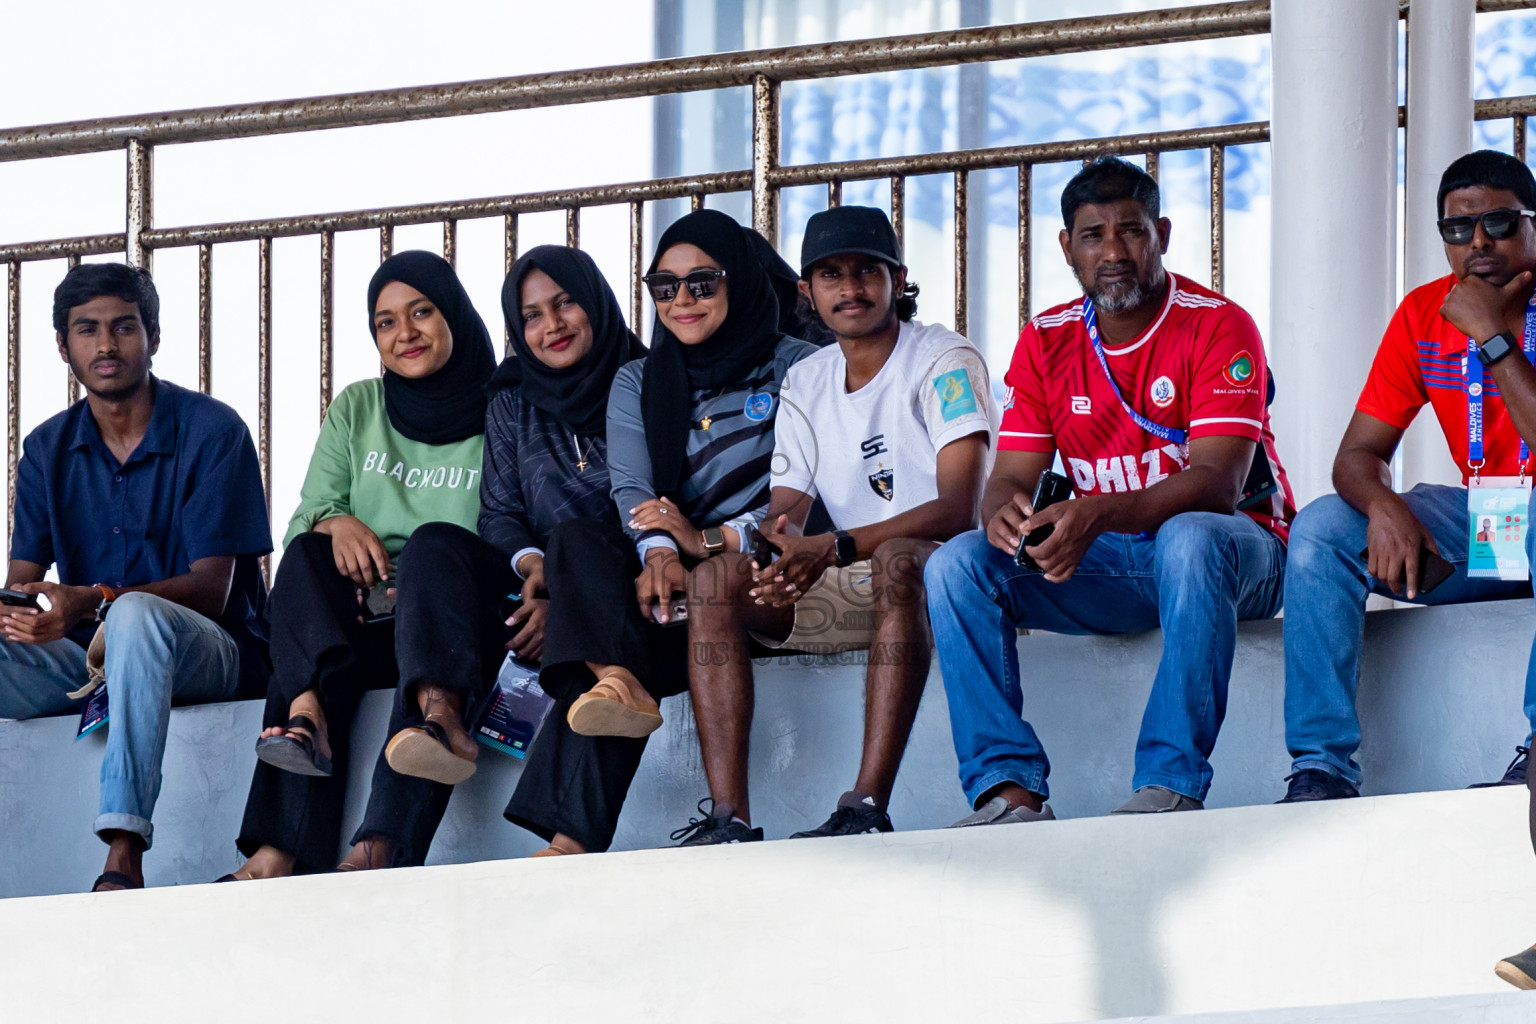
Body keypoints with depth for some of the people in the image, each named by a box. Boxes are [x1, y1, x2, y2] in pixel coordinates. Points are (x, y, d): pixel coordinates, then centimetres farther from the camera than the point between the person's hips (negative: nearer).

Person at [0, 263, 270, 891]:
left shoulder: (212, 431, -6)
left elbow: (212, 587, -14)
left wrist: (92, 601, -31)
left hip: (211, 656, -5)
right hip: (90, 658, 5)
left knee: (136, 614, -39)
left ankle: (124, 855, -49)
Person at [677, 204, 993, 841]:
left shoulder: (944, 362, -7)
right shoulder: (804, 383, 13)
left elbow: (959, 508, -19)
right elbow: (785, 512, 6)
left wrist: (837, 548, -30)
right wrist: (780, 539, -22)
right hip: (852, 593, 6)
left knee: (896, 559, -39)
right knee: (719, 577, -16)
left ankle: (867, 807, -47)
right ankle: (728, 816, -29)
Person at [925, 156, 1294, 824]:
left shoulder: (1217, 326, -12)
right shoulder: (1045, 343, 5)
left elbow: (1217, 484, -23)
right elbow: (1012, 477, 0)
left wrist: (1098, 515, -39)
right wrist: (1004, 512, -28)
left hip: (1233, 549, -5)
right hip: (1108, 570, 5)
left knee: (1188, 540, -40)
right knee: (956, 564, -16)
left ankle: (1171, 786, -42)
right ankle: (1008, 789, -27)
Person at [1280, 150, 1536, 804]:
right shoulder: (1425, 315, 2)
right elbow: (1359, 453, 0)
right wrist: (1383, 505, -23)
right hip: (1479, 526, 5)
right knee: (1320, 528, -15)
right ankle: (1321, 767, -22)